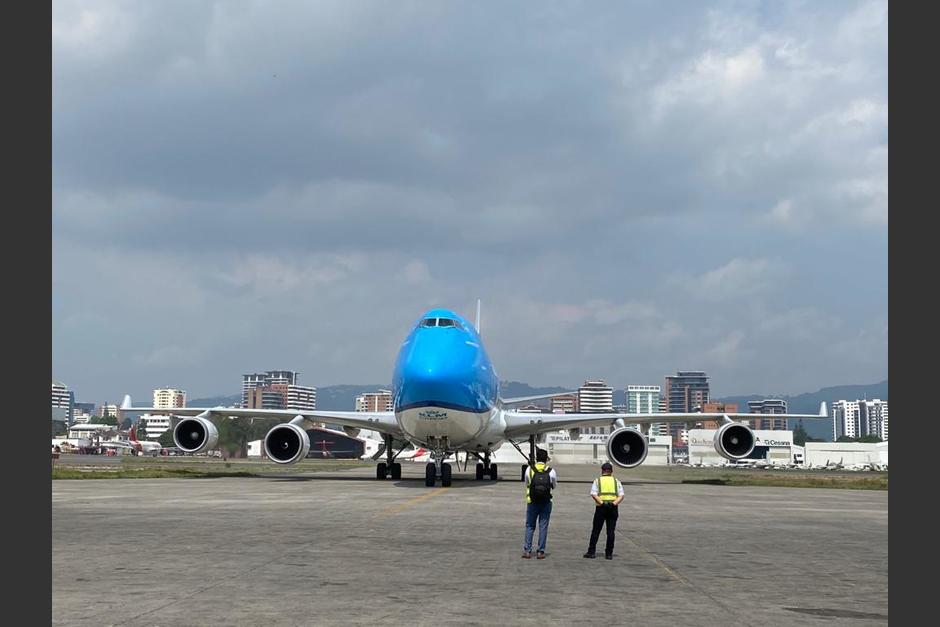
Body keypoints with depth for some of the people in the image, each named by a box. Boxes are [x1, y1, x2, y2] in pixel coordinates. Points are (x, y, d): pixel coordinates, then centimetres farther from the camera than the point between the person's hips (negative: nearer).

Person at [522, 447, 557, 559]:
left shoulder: (529, 470, -6)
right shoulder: (551, 471, -7)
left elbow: (527, 484, 8)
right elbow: (555, 486, 7)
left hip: (532, 503, 0)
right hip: (546, 503, 0)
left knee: (529, 526, 10)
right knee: (543, 527, 6)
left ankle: (527, 551, 5)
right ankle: (540, 552, 6)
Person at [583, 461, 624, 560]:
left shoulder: (597, 481, 5)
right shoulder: (616, 481, 9)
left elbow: (594, 494, -10)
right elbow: (621, 495, -2)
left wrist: (601, 503, -16)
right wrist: (614, 503, -12)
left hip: (601, 508, -1)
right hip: (613, 509, 1)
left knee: (596, 531, 5)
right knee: (610, 531, 5)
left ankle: (591, 552, 6)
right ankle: (609, 553, 5)